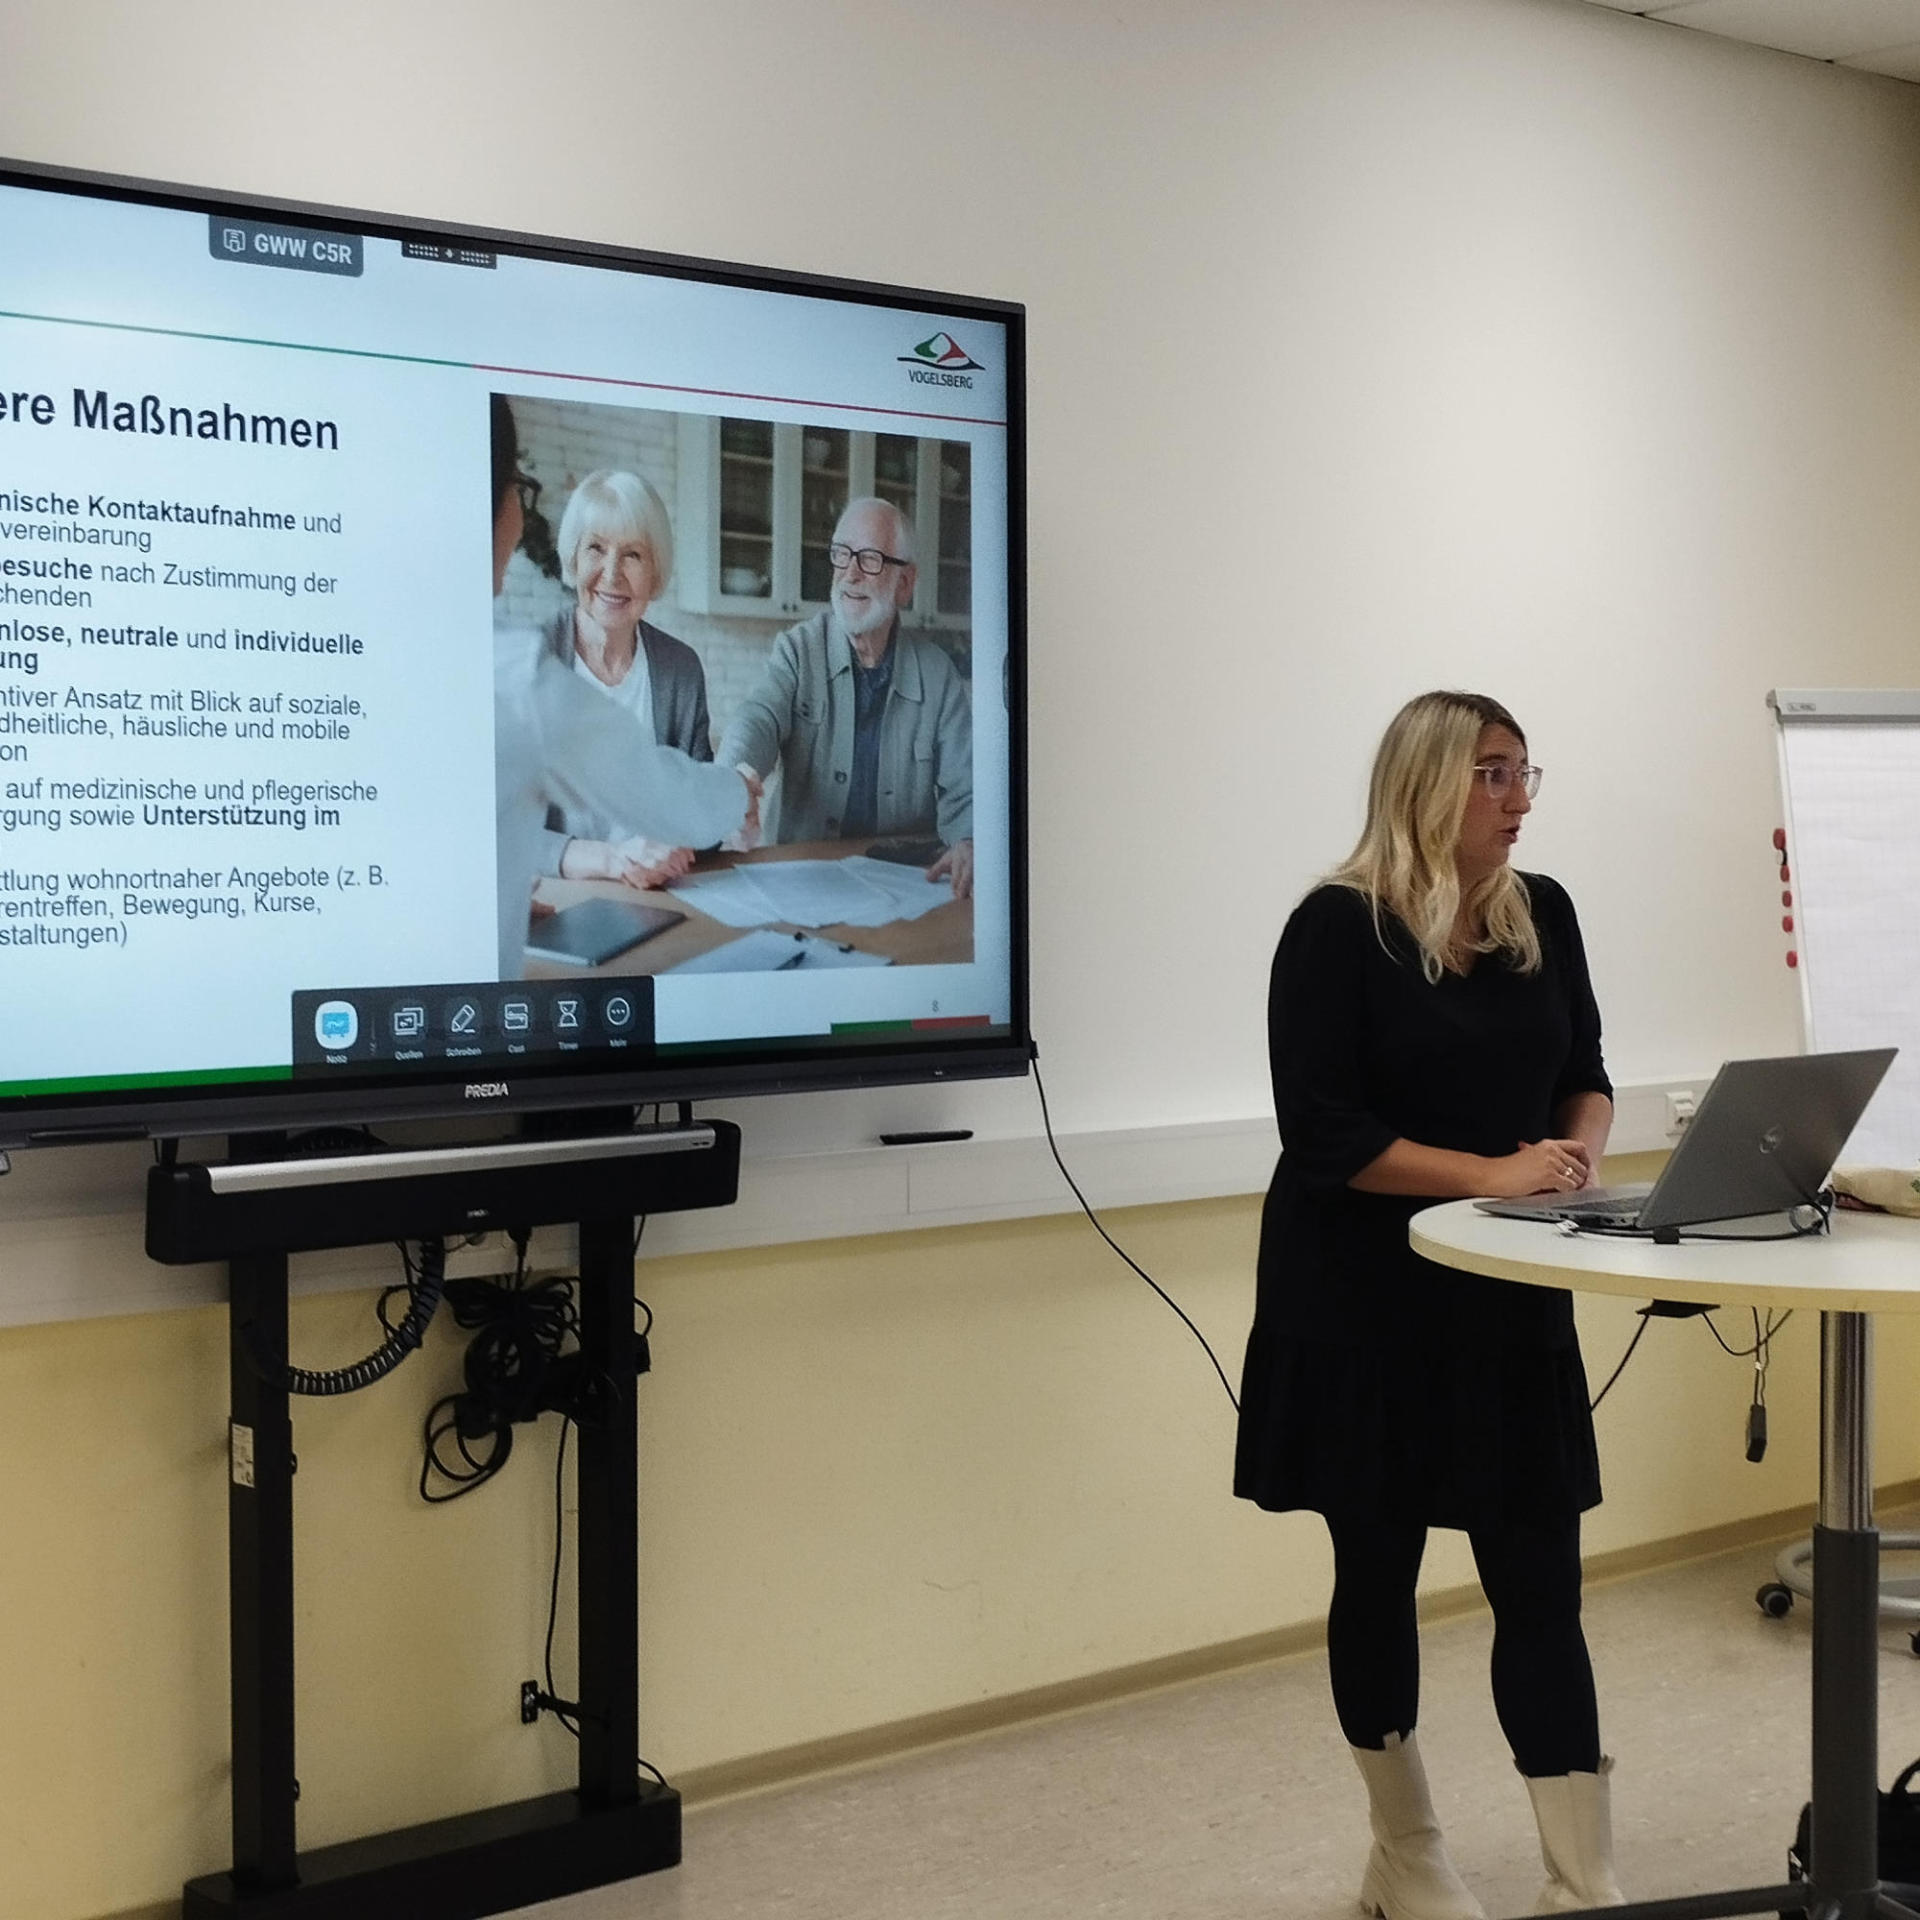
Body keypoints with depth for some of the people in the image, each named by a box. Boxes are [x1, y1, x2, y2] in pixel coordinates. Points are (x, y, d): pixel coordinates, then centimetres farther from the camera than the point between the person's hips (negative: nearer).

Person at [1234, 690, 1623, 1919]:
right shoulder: (1338, 928, -12)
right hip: (1367, 1304, -4)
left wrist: (1580, 1151, -9)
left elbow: (1586, 1074, 13)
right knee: (1379, 1569, 8)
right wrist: (1490, 1175, -23)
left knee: (1541, 1583, 1)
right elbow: (1322, 1133, -17)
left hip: (1509, 1300, 4)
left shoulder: (1543, 915, 5)